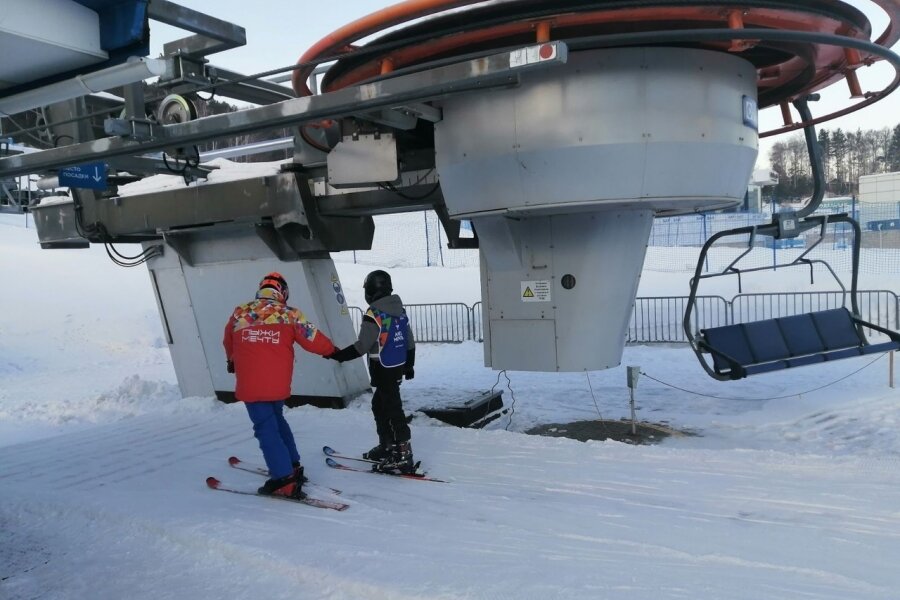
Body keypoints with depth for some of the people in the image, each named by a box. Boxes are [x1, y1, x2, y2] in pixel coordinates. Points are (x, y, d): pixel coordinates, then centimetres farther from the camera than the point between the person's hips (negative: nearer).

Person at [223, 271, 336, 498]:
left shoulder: (239, 313, 6)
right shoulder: (289, 314, 1)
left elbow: (228, 343, 22)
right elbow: (313, 340, -3)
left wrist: (231, 361, 42)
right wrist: (332, 350, 17)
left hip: (250, 384, -2)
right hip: (278, 383, 2)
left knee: (266, 429, 3)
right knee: (277, 420, 26)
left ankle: (284, 480, -2)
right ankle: (292, 466, 32)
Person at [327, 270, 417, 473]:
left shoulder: (373, 315, -18)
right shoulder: (400, 310, 7)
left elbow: (361, 346, -19)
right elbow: (410, 341, 13)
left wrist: (339, 355, -9)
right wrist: (409, 364, 23)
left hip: (383, 370, -9)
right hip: (398, 367, 9)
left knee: (392, 410, -5)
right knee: (379, 405, 22)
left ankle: (403, 456, -2)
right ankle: (386, 447, 31)